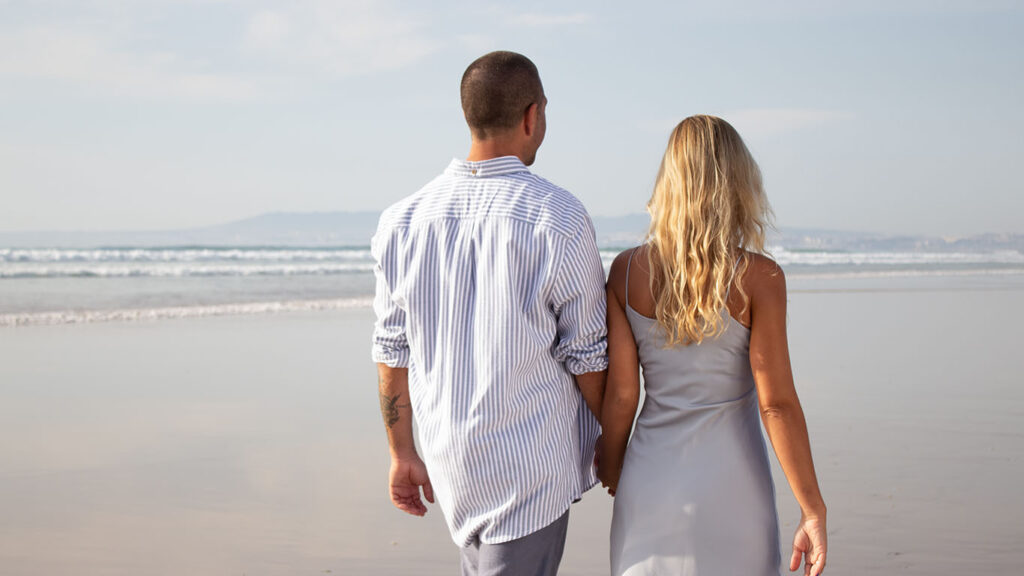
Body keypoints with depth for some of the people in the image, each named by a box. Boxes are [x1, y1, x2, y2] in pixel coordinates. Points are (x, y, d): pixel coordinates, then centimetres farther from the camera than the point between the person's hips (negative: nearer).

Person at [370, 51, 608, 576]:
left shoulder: (401, 221, -1)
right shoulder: (559, 220, -15)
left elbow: (392, 350, 4)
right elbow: (585, 354, -9)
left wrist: (402, 453, 14)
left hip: (448, 458, 5)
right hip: (531, 464, -5)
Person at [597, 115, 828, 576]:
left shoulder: (626, 271, -3)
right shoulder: (758, 278, -11)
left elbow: (620, 394, -2)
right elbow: (777, 404, -12)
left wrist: (611, 473, 14)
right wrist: (813, 512, -6)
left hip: (651, 483, 3)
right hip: (730, 489, -2)